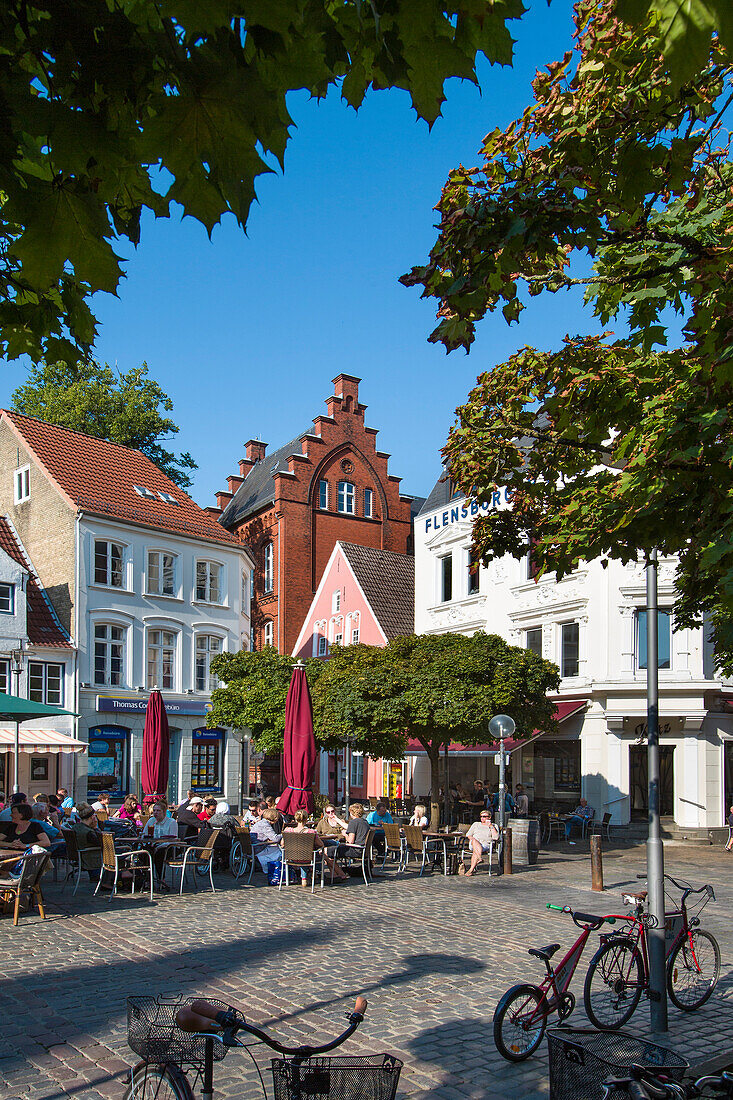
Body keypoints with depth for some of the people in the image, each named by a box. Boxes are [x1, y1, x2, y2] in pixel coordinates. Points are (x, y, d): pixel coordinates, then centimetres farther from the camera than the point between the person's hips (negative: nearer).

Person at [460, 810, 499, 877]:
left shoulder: (494, 826, 19)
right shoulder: (476, 824, 27)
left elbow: (496, 837, 2)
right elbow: (468, 834, 20)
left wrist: (491, 826, -2)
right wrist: (471, 838, -2)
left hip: (486, 844, -2)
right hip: (473, 844, 2)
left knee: (475, 852, -35)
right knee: (474, 841, -37)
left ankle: (471, 869, -39)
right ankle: (479, 858, -53)